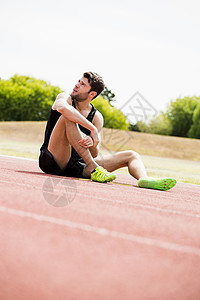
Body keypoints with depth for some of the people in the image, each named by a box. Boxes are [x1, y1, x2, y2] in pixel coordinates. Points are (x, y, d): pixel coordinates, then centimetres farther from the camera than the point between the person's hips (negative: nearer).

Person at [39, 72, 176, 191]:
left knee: (131, 155, -2)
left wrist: (92, 144, -27)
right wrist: (93, 129, -29)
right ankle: (94, 170, -31)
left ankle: (144, 179, -39)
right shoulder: (65, 98, -1)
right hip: (53, 161, -4)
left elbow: (95, 154, -2)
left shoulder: (97, 117, 8)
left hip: (77, 167, 4)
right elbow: (62, 108, -30)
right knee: (68, 117, -27)